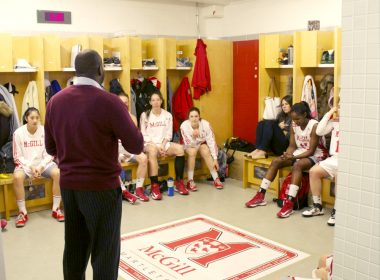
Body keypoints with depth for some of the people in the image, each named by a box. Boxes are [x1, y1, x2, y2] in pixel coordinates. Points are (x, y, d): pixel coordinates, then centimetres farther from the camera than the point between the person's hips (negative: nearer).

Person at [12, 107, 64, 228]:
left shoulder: (45, 131, -7)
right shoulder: (18, 133, -8)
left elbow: (49, 154, -3)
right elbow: (17, 157, -4)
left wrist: (41, 166, -17)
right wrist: (30, 167, -17)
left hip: (43, 163, 1)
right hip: (25, 164, -1)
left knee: (58, 173, -27)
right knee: (17, 177, -32)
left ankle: (56, 209, -15)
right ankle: (22, 212, -17)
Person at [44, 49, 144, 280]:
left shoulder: (55, 102, 1)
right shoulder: (109, 102, -17)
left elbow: (51, 148, 10)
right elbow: (137, 146, -13)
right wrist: (125, 117, 3)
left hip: (69, 186, 6)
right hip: (102, 187, -6)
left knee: (74, 249, 18)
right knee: (105, 252, 6)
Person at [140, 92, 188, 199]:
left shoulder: (168, 115, 11)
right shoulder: (145, 115, 2)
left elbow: (168, 134, 7)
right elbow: (144, 135, -2)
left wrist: (163, 145, -11)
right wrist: (156, 146, -14)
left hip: (164, 143, 4)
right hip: (150, 144, -3)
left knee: (180, 148, -25)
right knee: (153, 150, -39)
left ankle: (179, 182, -19)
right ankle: (154, 186, -41)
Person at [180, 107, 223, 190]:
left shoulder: (205, 124, -28)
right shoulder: (184, 126, -30)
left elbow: (211, 141, -23)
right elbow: (189, 145, -27)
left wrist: (215, 159, -24)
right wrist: (194, 137, -48)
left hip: (202, 143, 2)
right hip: (189, 145, -1)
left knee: (206, 152, -27)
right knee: (192, 151, -32)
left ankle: (216, 179, -18)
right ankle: (190, 181, -26)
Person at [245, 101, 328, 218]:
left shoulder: (314, 126, -20)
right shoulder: (294, 126, -1)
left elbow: (311, 151, -22)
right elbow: (292, 146, 2)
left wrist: (293, 157, -30)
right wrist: (287, 155, -19)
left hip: (315, 155, -7)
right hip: (299, 153, 7)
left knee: (297, 165, -37)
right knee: (275, 161, -11)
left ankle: (289, 203, -45)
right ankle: (260, 195, -10)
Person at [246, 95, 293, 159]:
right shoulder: (281, 115, 24)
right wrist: (278, 127, -2)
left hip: (286, 145, -7)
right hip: (276, 147, 7)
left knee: (269, 124, -24)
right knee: (261, 123, -11)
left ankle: (262, 152, -36)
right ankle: (258, 150, -27)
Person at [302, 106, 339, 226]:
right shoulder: (334, 122, 13)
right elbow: (319, 131, 0)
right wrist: (329, 113, 1)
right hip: (335, 158, 6)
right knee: (314, 171, -11)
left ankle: (337, 211, -20)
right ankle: (317, 207, 0)